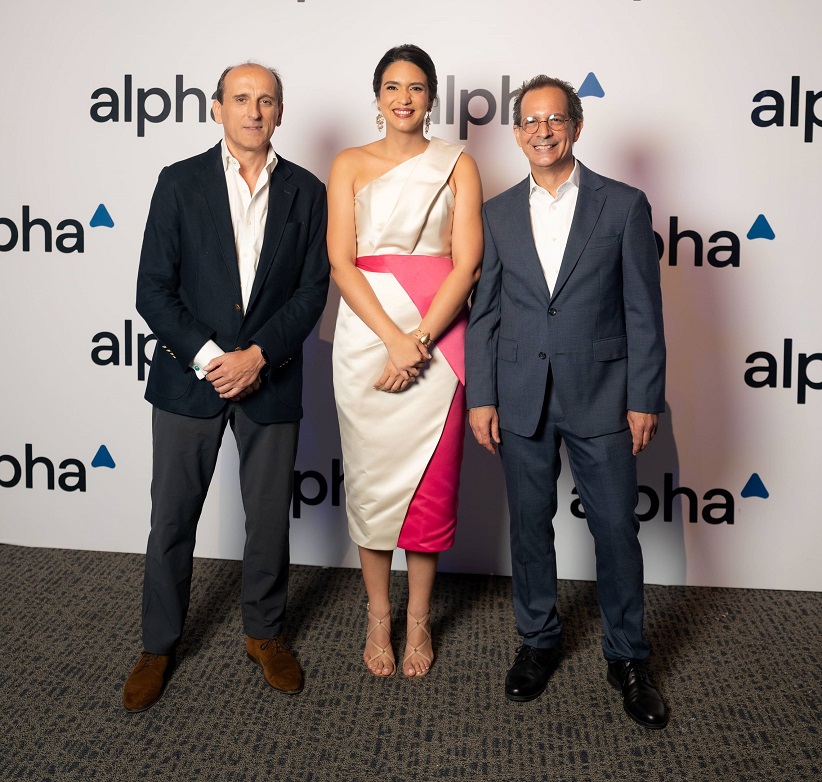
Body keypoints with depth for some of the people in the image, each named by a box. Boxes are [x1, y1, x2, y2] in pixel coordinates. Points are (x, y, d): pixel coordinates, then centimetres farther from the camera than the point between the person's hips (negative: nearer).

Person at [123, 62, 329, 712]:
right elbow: (154, 290, -4)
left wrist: (257, 355, -13)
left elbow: (312, 290, -1)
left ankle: (265, 633, 32)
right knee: (172, 519, 7)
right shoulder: (180, 183, 0)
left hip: (271, 379, 1)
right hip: (188, 374, -1)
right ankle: (160, 645, 26)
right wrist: (208, 357, -15)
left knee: (269, 519, 11)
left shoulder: (306, 191, 3)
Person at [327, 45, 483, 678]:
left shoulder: (456, 165, 5)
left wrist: (420, 341, -14)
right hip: (367, 333, 0)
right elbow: (341, 263, -3)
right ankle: (378, 616, 22)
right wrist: (394, 340, -15)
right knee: (371, 476, 6)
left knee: (432, 480, 5)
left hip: (436, 337, 0)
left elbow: (466, 264, -4)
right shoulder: (350, 165, 6)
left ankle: (419, 619, 21)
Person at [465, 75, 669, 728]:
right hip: (522, 398, 2)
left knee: (617, 528, 4)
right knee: (530, 525, 12)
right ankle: (539, 640, 31)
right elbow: (484, 311, 7)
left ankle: (627, 657, 22)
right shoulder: (498, 214, 7)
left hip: (600, 396, -2)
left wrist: (645, 399, -6)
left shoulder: (624, 205, 0)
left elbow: (643, 310, -2)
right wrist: (481, 397, 1)